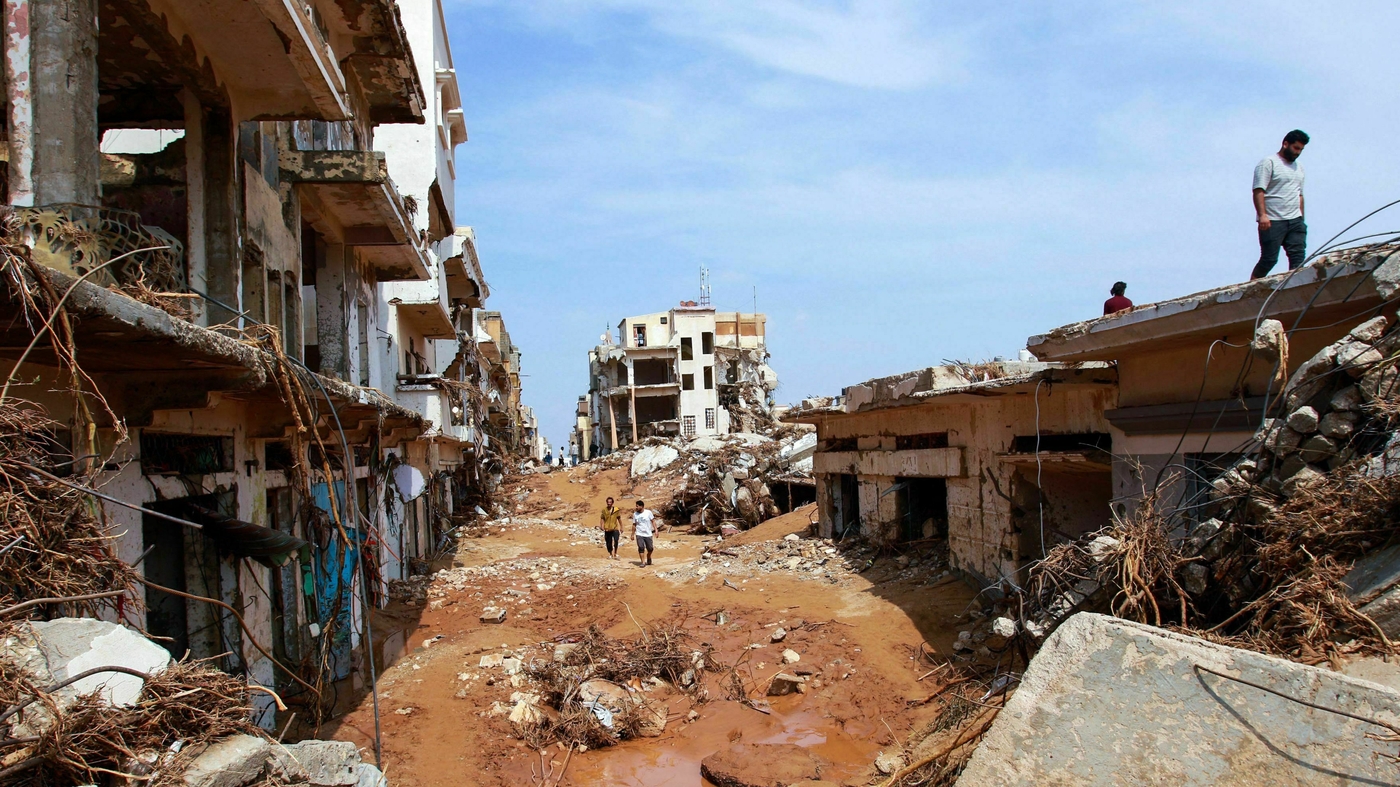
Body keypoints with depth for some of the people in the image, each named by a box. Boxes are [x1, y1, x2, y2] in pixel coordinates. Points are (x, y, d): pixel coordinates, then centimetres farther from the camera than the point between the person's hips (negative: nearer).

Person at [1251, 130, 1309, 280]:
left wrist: (1301, 219, 19)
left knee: (1298, 257, -4)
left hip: (1295, 221, 7)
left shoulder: (1299, 167, 22)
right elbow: (1258, 191, -12)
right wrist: (1262, 215, -23)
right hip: (1272, 222, -7)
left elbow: (1299, 195, 25)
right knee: (1269, 259, -6)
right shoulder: (1269, 163, -3)